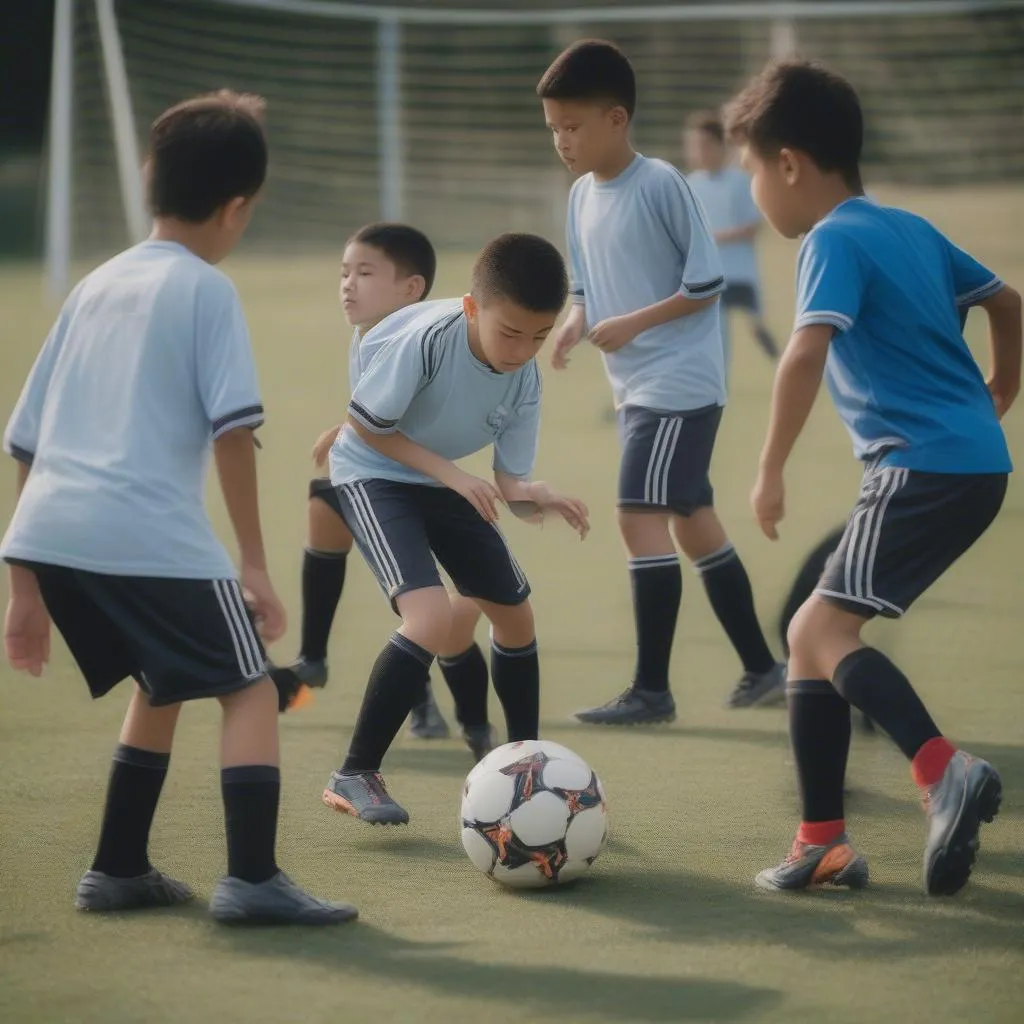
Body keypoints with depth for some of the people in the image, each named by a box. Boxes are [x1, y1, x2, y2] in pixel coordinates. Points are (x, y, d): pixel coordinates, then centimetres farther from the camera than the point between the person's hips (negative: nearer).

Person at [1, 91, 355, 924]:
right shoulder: (206, 290, 1)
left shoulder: (96, 286, 21)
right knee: (249, 689, 3)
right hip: (150, 536, -7)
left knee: (163, 686, 26)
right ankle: (251, 879, -11)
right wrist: (254, 565, -7)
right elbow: (232, 429, -10)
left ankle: (118, 870, 27)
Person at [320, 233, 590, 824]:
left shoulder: (525, 380, -14)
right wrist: (454, 475, -26)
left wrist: (535, 498, -34)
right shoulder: (428, 338, -32)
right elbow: (365, 425, -21)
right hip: (373, 473, -7)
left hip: (443, 482, 7)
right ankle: (355, 776, -14)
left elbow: (511, 479, -10)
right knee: (433, 616, -25)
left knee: (515, 613, 11)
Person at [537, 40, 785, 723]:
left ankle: (652, 690, -8)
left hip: (681, 383, -9)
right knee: (691, 522, 12)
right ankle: (763, 669, 22)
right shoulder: (581, 196, 8)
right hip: (637, 387, 9)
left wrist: (632, 324, -20)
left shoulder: (662, 184, -15)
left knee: (641, 518, -13)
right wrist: (574, 325, -4)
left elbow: (708, 283, -14)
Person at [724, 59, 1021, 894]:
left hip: (925, 470, -9)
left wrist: (772, 470, -18)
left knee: (824, 632, -15)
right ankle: (824, 841, 13)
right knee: (815, 634, 13)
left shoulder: (836, 241, -10)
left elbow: (806, 354, -24)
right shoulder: (911, 230, 17)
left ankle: (943, 769, -33)